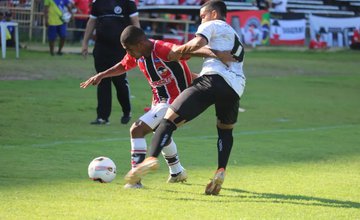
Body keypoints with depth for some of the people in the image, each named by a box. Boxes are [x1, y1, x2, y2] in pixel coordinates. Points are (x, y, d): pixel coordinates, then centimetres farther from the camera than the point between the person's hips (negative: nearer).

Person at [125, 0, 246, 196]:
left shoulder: (212, 25, 17)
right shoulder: (236, 37, 38)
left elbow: (199, 42, -4)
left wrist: (179, 50, 11)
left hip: (213, 78, -6)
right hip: (236, 87, 6)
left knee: (170, 119, -8)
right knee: (225, 130, 28)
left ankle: (151, 158, -30)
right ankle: (221, 171, 4)